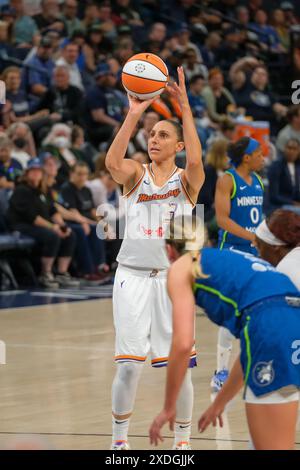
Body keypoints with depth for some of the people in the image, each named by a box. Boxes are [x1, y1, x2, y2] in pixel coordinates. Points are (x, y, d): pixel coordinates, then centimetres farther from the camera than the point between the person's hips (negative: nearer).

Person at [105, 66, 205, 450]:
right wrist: (133, 115, -26)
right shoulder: (135, 174, 4)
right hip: (132, 275, 0)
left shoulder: (186, 180, 2)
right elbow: (112, 162, -20)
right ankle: (119, 440, 11)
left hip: (172, 277, 0)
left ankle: (183, 440, 17)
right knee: (129, 364, -4)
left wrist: (185, 108, -25)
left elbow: (196, 160, -22)